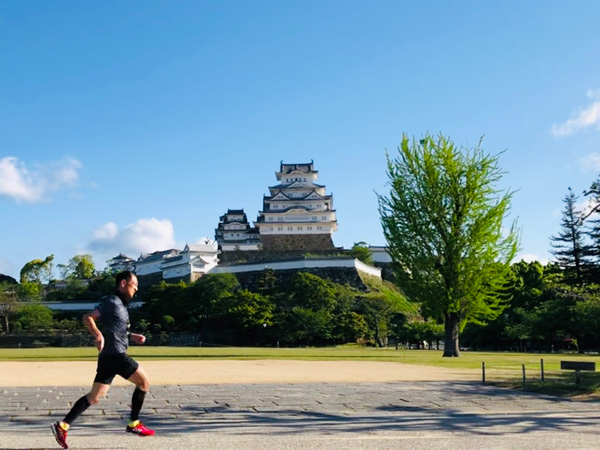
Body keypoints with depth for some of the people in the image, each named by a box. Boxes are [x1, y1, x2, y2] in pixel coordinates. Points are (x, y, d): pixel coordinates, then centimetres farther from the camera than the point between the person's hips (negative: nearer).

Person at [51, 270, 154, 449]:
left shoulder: (120, 304, 20)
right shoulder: (112, 302, -8)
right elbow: (88, 318, -15)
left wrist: (132, 336, 18)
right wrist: (98, 335, -28)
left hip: (110, 356, 9)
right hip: (115, 354, -9)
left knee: (95, 396, 6)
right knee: (144, 382, 2)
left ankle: (62, 426, 2)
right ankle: (134, 424, 10)